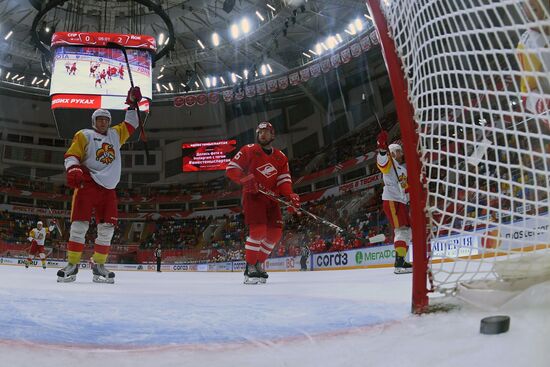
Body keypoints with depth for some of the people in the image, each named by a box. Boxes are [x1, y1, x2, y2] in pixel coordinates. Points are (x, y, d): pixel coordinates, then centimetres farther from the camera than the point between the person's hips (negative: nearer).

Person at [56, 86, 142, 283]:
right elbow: (71, 155, 1)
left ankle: (98, 265, 8)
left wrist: (132, 104, 21)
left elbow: (130, 125, 29)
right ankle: (72, 265, -4)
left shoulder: (115, 134, 22)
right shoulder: (84, 135, 8)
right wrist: (73, 169, -18)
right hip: (87, 184, -4)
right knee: (79, 224, -11)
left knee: (107, 228, -1)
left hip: (108, 188, 5)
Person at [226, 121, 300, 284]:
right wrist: (246, 179, -22)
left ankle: (259, 263, 20)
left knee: (275, 232, 2)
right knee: (258, 230, -20)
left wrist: (291, 195, -13)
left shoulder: (281, 157, 11)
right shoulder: (248, 150, -2)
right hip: (253, 196, -6)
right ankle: (250, 267, -9)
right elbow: (231, 169, -5)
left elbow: (284, 179, 5)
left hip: (271, 198, 6)